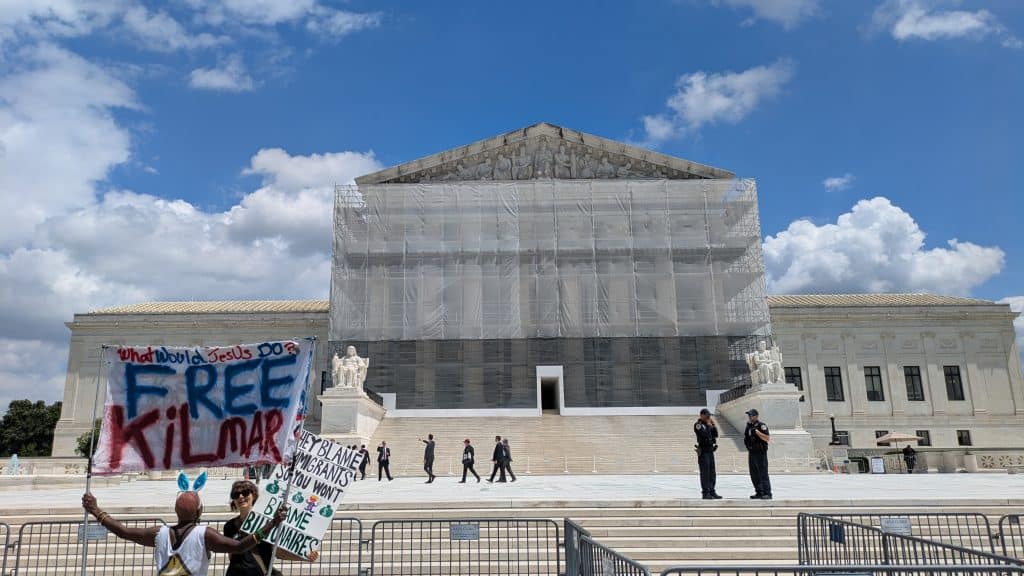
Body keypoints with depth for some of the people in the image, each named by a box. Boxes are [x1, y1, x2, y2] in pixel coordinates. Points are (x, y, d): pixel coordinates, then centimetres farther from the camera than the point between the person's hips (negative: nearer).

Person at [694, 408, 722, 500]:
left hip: (710, 451, 8)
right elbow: (704, 434, -25)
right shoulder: (698, 425, -9)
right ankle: (705, 493, -4)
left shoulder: (708, 424, 15)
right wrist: (709, 426, -13)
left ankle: (712, 492, 16)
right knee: (705, 473, -7)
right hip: (703, 452, -8)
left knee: (712, 473, 10)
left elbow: (715, 435, 13)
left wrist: (714, 425, 3)